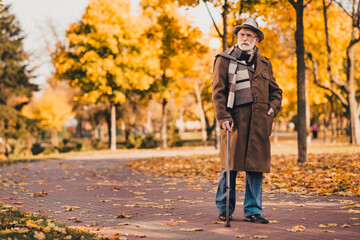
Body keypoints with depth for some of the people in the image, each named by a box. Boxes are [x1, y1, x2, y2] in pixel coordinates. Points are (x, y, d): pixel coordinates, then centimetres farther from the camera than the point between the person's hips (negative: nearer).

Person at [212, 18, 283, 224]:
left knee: (256, 165, 2)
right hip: (235, 118, -3)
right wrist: (223, 117, -10)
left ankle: (253, 210, 11)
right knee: (230, 164, -1)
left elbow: (276, 91, 23)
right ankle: (225, 209, 14)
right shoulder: (224, 60, 7)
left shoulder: (264, 64, 18)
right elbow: (218, 91, 1)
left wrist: (273, 107, 2)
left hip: (259, 121, 3)